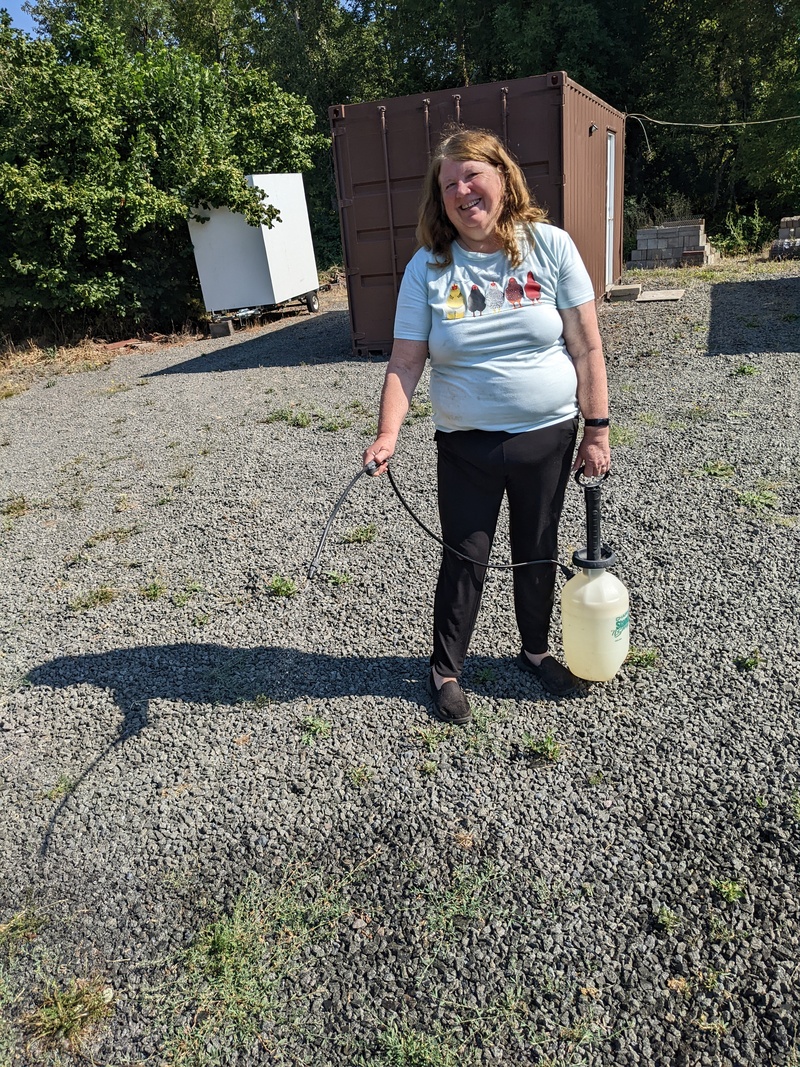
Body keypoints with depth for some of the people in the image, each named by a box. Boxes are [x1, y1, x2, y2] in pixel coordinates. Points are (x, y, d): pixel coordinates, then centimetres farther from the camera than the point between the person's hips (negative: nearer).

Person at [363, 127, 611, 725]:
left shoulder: (551, 246, -3)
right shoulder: (428, 266, -3)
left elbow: (587, 346, -3)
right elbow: (405, 362, -7)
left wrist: (597, 430, -4)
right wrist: (388, 434, -21)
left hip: (548, 438, 1)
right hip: (466, 446, -1)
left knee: (538, 553, 15)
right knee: (464, 560, 7)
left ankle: (536, 650, 39)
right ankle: (446, 670, 27)